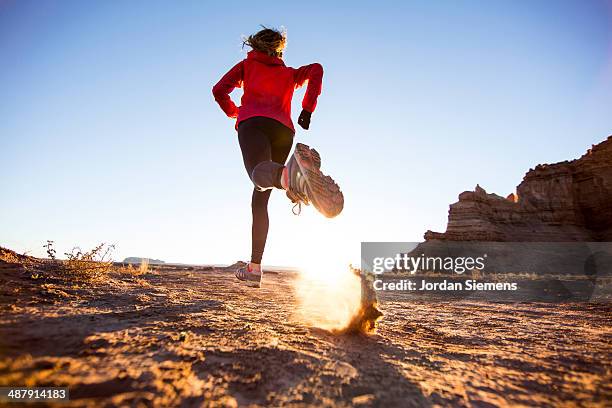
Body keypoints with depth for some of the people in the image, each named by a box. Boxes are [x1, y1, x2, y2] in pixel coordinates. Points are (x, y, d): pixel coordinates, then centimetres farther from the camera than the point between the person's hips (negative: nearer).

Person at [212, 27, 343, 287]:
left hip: (253, 122, -3)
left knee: (260, 174, -33)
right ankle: (254, 268, 2)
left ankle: (291, 175, -71)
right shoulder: (290, 74, 33)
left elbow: (219, 91, 17)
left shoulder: (246, 65, 29)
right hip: (284, 130, 3)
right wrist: (307, 109, 11)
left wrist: (234, 112, 35)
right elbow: (316, 69, 13)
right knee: (260, 198, 7)